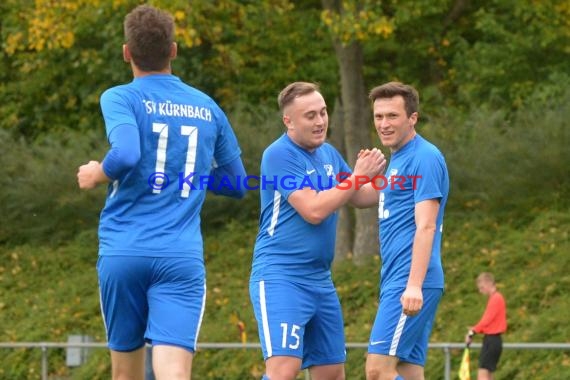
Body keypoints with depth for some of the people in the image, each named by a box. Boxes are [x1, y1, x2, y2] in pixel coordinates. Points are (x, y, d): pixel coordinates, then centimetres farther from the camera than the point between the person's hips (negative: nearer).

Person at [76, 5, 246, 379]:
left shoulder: (120, 98, 0)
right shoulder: (208, 108, 13)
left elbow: (126, 154, -19)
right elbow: (236, 184, 20)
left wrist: (96, 175, 1)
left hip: (122, 252, -1)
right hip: (182, 257, 1)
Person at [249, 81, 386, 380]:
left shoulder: (328, 153, 12)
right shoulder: (279, 155, -13)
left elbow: (358, 198, 23)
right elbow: (313, 210, -20)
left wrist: (376, 175, 3)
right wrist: (357, 176, -14)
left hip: (319, 278, 8)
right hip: (280, 277, -8)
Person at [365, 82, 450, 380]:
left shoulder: (424, 158, -10)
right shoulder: (397, 160, 19)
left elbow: (425, 227, -17)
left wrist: (414, 285, -24)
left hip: (408, 284, -10)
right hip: (395, 279, 10)